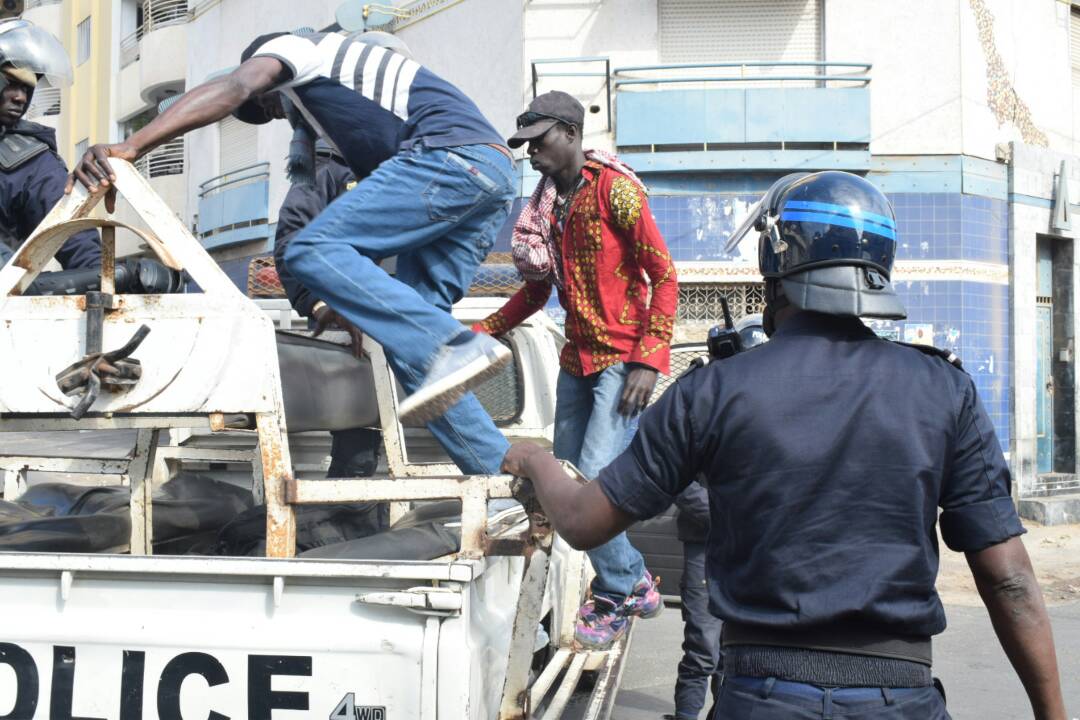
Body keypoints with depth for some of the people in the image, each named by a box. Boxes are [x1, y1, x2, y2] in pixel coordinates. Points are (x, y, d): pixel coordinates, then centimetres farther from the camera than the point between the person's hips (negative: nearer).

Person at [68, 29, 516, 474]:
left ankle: (457, 349, -31)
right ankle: (498, 471, -1)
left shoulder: (291, 47, 15)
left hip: (450, 153, -9)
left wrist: (129, 148, -19)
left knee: (314, 252, -16)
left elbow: (233, 89, -9)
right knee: (404, 329, 5)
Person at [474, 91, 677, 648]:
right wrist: (482, 332, 13)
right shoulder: (547, 203, 12)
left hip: (621, 360, -8)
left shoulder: (615, 190, -10)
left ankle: (616, 598, 7)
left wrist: (649, 360, -19)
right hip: (576, 358, 8)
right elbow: (537, 290, 21)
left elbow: (665, 275, -12)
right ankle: (636, 585, 24)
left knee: (593, 482, -15)